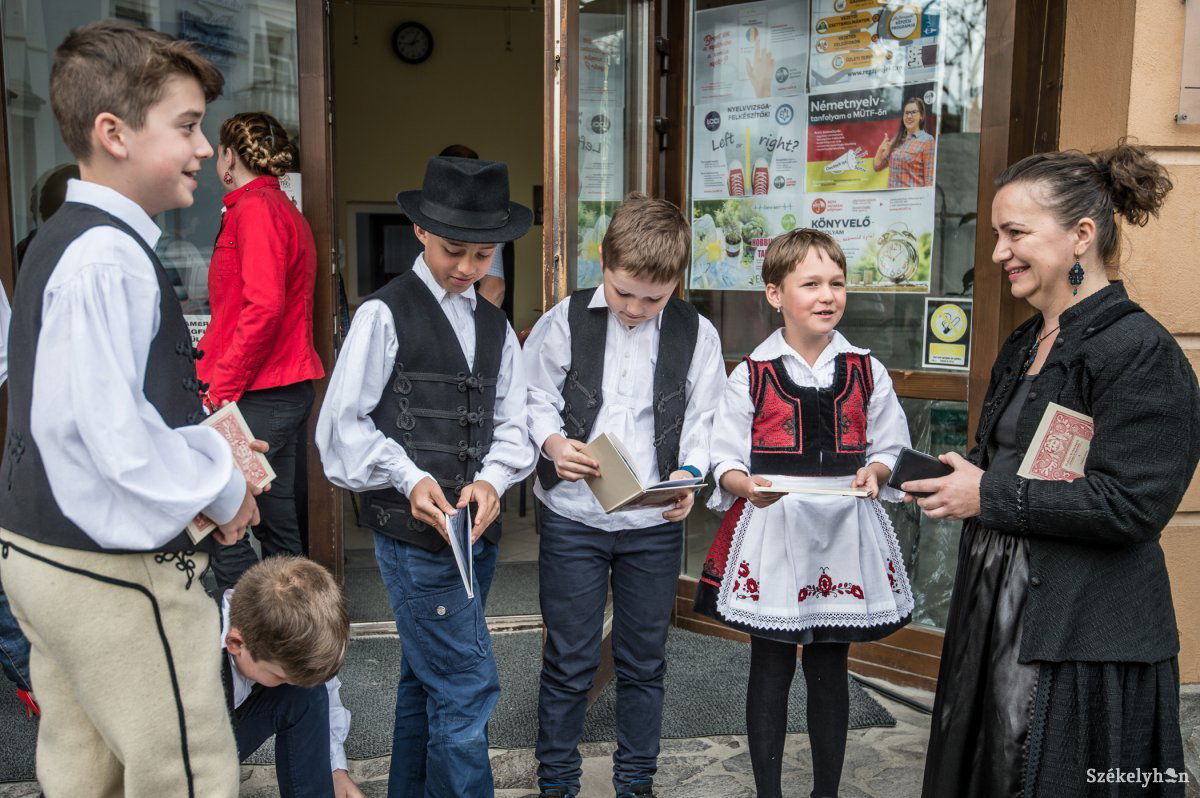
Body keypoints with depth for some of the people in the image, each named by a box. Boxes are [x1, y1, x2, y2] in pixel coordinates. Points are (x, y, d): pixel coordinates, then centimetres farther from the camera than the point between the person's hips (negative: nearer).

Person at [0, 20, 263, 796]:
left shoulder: (66, 238, 10)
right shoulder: (110, 256, -21)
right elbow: (120, 438, -27)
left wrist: (202, 440, 8)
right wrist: (223, 486, -11)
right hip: (113, 573, -10)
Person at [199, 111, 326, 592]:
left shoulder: (255, 208, -10)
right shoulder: (285, 210, 19)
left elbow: (264, 306, -21)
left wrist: (220, 388, -16)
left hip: (256, 395, -10)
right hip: (289, 388, 10)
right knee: (276, 521, 14)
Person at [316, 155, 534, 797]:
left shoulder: (494, 325, 13)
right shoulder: (385, 314, -6)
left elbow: (512, 425, 10)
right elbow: (343, 423, -7)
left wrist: (490, 480, -9)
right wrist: (409, 479, -18)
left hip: (476, 528, 7)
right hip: (414, 529, -6)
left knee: (427, 677, 19)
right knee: (468, 684, -5)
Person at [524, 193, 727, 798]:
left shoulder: (696, 335, -1)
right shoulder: (565, 322, -4)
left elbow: (704, 422, 1)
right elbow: (534, 399, 2)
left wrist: (689, 474, -17)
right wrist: (551, 441, -18)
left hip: (655, 523, 1)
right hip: (572, 517, -1)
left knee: (644, 662, 16)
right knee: (569, 661, 9)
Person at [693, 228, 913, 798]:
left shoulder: (866, 372, 4)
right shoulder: (752, 374, -3)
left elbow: (890, 447, 10)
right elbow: (724, 459, -2)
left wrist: (874, 473, -12)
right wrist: (747, 486, -23)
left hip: (844, 535, 2)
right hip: (771, 534, -2)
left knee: (829, 668, 12)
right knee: (770, 667, 9)